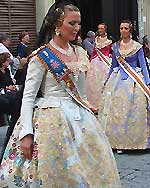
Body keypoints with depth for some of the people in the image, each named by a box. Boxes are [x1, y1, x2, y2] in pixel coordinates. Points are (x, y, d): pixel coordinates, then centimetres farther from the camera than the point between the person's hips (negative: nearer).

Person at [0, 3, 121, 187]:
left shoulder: (80, 53, 8)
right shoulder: (41, 58, -10)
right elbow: (28, 97, -12)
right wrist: (26, 133, -18)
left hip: (80, 118, 6)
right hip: (52, 119, -6)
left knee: (94, 169, 9)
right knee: (58, 173, 0)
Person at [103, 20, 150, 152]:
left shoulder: (137, 47, -2)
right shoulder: (116, 46, 8)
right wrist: (107, 82, 17)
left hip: (134, 81, -3)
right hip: (118, 81, 3)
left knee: (134, 111, -2)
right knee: (117, 111, 2)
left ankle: (134, 140, 10)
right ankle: (119, 142, 11)